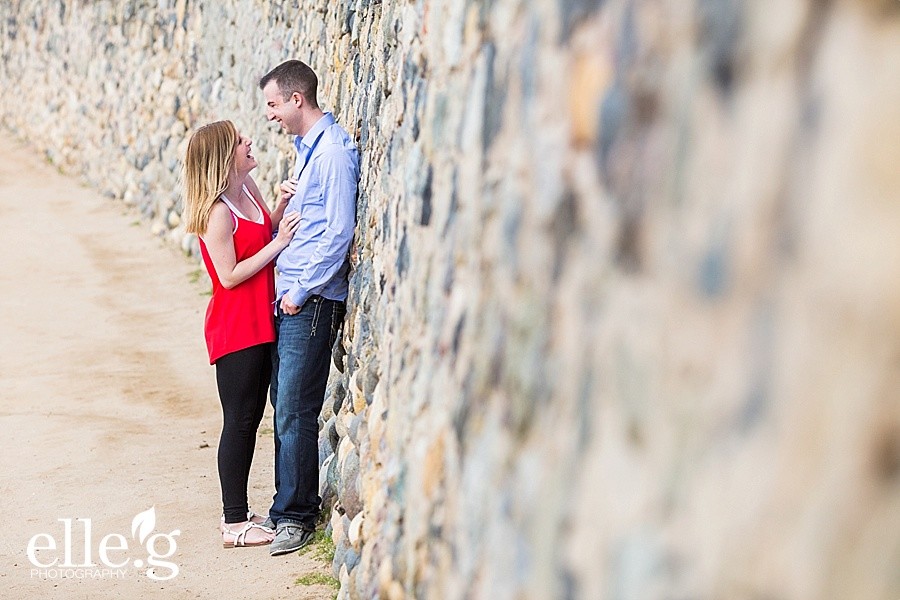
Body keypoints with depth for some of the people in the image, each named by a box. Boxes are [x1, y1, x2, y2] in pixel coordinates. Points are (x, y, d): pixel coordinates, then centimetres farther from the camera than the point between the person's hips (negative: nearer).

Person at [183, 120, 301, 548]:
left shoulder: (247, 188, 7)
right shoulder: (217, 212, -18)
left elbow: (265, 231, 19)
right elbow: (230, 276, -20)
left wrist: (285, 204, 1)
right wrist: (278, 243, -18)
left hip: (259, 325, 9)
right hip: (234, 329, -9)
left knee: (250, 418, 14)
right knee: (239, 421, -3)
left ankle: (238, 513, 23)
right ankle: (234, 524, 4)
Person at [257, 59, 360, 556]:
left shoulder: (334, 150, -13)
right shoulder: (305, 147, 18)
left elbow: (339, 232, -18)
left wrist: (301, 291, -15)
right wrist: (286, 200, 8)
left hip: (311, 301, -10)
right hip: (288, 297, 10)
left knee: (294, 412, -6)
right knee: (283, 406, 12)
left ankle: (296, 515, 4)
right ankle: (288, 505, 21)